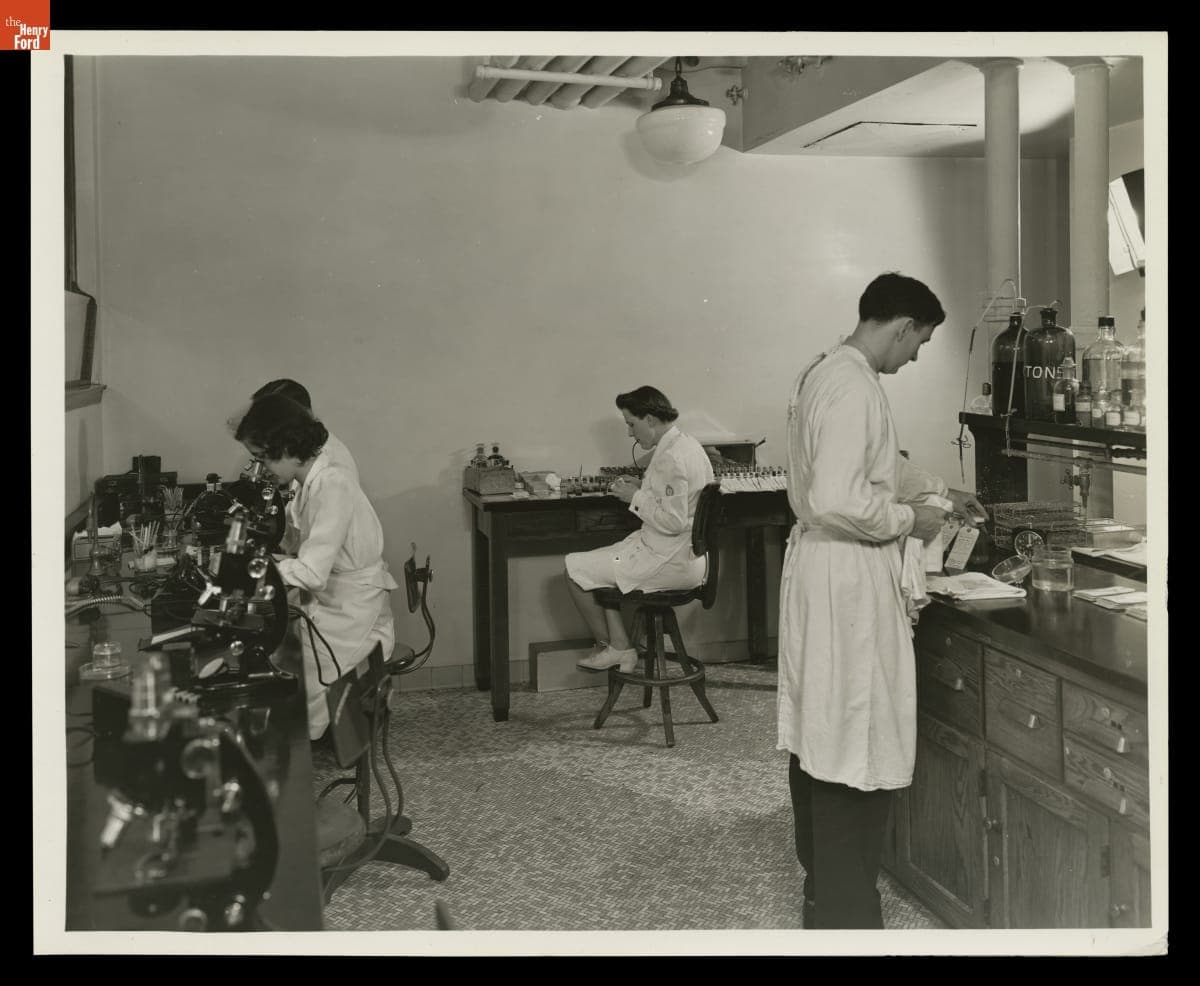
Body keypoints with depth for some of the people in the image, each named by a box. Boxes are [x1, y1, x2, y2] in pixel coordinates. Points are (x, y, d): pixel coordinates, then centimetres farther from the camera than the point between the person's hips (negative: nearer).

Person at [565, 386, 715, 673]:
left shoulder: (671, 458, -23)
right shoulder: (688, 444, 9)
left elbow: (673, 522, -26)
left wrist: (636, 497, -13)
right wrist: (643, 488, 9)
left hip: (670, 562, -11)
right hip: (687, 555, 11)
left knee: (575, 568, -1)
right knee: (593, 565, 21)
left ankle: (608, 645, 17)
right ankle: (619, 647, 16)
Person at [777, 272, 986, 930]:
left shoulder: (826, 372, 13)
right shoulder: (853, 388, -19)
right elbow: (838, 501, -27)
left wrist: (939, 490, 29)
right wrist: (909, 519, -13)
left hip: (820, 566, 11)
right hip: (847, 577, -11)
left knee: (818, 728, 18)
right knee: (856, 744, -3)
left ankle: (823, 876, 32)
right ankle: (843, 909, 7)